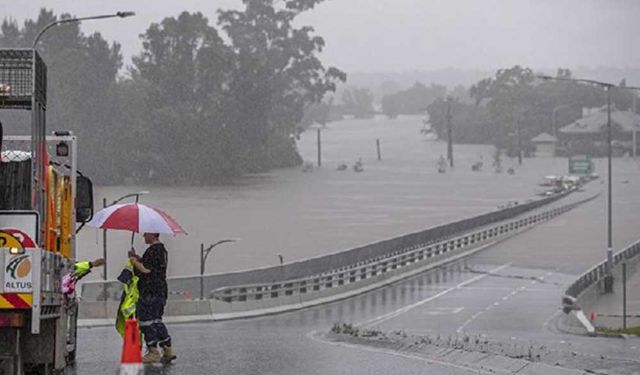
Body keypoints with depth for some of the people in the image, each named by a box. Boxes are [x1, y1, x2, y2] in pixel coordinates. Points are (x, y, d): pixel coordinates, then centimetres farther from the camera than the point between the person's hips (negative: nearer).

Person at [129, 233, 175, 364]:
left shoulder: (153, 250, -16)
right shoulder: (162, 249, 17)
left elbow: (145, 270, -21)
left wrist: (133, 259, -7)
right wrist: (137, 257, 15)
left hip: (150, 292, -10)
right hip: (161, 292, 10)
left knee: (146, 321, -5)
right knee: (156, 320, 15)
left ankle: (153, 352, -5)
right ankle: (168, 350, 14)